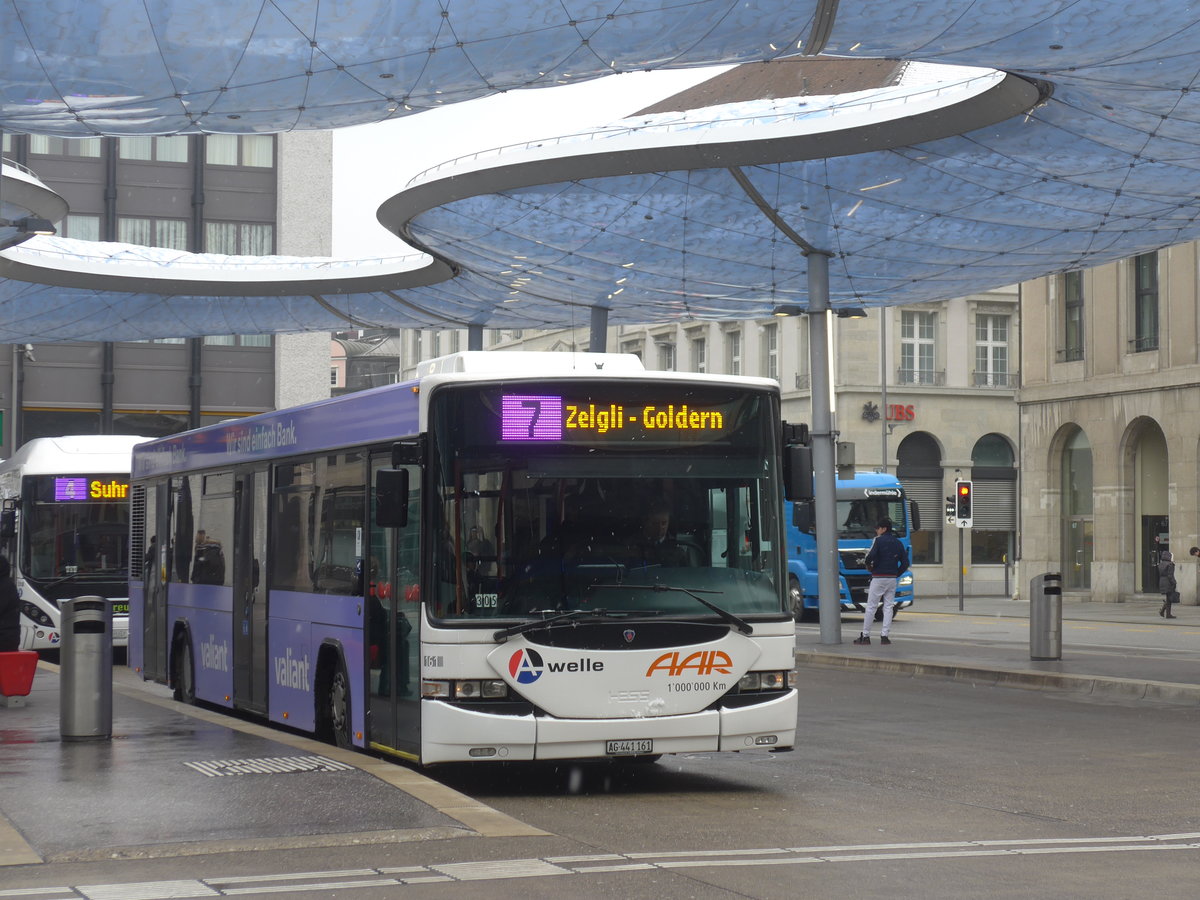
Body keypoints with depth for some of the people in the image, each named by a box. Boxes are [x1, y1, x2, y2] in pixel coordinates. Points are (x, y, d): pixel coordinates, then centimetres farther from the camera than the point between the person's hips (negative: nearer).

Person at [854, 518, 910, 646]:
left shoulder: (878, 540, -8)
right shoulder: (898, 543, 10)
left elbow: (871, 556, -21)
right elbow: (905, 562, 9)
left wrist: (869, 566, -2)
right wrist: (897, 574, 13)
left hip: (878, 578, -5)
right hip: (892, 579, 5)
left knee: (871, 607, 1)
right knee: (889, 607, 8)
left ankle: (865, 636, 3)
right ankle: (884, 636, 3)